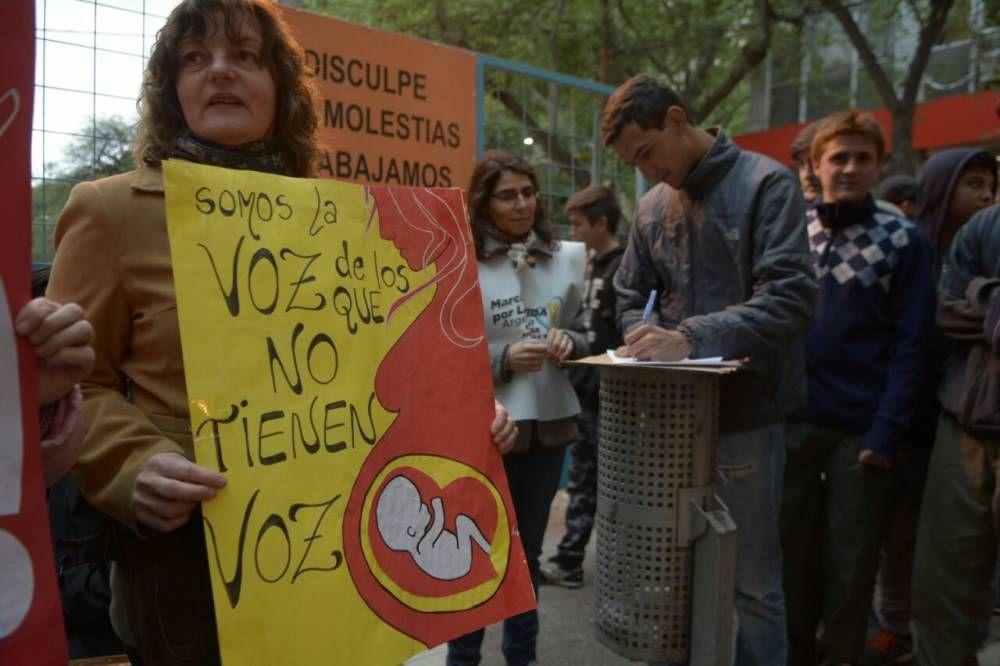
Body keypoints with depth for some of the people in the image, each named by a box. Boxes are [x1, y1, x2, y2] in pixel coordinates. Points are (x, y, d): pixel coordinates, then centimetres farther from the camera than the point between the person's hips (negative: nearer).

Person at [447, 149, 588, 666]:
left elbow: (589, 336, 12)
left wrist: (571, 344, -10)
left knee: (528, 551, 19)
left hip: (549, 424, 4)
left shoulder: (567, 259, 4)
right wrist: (504, 359, -20)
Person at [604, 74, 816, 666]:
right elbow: (631, 298, 16)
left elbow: (791, 296, -18)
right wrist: (646, 340, -7)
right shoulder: (653, 206, 10)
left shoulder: (767, 184, -7)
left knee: (752, 579, 8)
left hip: (745, 415, -5)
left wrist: (691, 339, -27)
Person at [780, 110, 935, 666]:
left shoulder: (904, 241, -1)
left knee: (851, 559, 10)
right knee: (793, 547, 13)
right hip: (790, 418, 2)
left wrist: (886, 431, -12)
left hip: (860, 427, -2)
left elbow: (909, 345, -5)